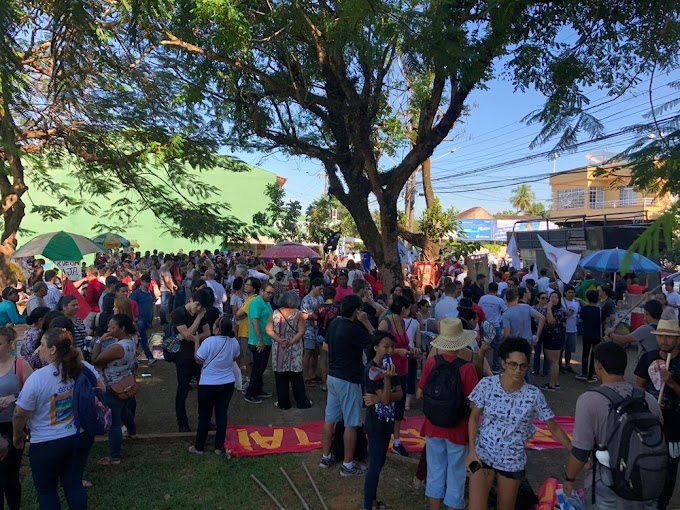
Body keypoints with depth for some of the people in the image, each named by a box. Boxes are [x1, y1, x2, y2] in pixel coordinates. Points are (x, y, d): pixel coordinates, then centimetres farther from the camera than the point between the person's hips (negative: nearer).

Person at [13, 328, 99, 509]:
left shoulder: (37, 378, -21)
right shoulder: (84, 367, -8)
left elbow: (20, 414, -12)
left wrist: (18, 436, 7)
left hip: (47, 443, -4)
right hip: (81, 436, 4)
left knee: (46, 489, 19)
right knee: (74, 484, 19)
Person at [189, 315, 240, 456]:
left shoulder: (209, 342, -21)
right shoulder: (234, 342, -6)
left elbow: (198, 360, -8)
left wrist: (196, 342, 0)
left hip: (208, 385, -3)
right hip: (228, 384, 4)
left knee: (204, 416, 10)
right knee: (221, 414, 12)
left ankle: (199, 447, 22)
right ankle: (219, 447, 18)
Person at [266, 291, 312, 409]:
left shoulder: (275, 314, -2)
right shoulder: (299, 314, -6)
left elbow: (268, 330, -4)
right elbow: (301, 332, -12)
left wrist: (279, 340, -11)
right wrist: (290, 342, -14)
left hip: (278, 350, 1)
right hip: (294, 350, 0)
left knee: (281, 376, 9)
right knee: (296, 376, 10)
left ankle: (283, 402, 16)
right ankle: (302, 402, 16)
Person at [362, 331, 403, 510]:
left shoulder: (388, 366, 3)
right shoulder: (371, 370, -20)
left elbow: (399, 394, -4)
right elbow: (386, 399, -22)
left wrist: (377, 399, -18)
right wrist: (387, 378, -36)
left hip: (386, 421, 8)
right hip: (375, 424, -8)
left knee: (379, 463, 18)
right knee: (375, 465, 0)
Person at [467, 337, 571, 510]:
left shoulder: (533, 395, -12)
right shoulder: (487, 385, -13)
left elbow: (554, 428, -1)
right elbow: (474, 418, -3)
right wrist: (472, 451, -8)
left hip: (512, 461, 1)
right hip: (483, 455, -1)